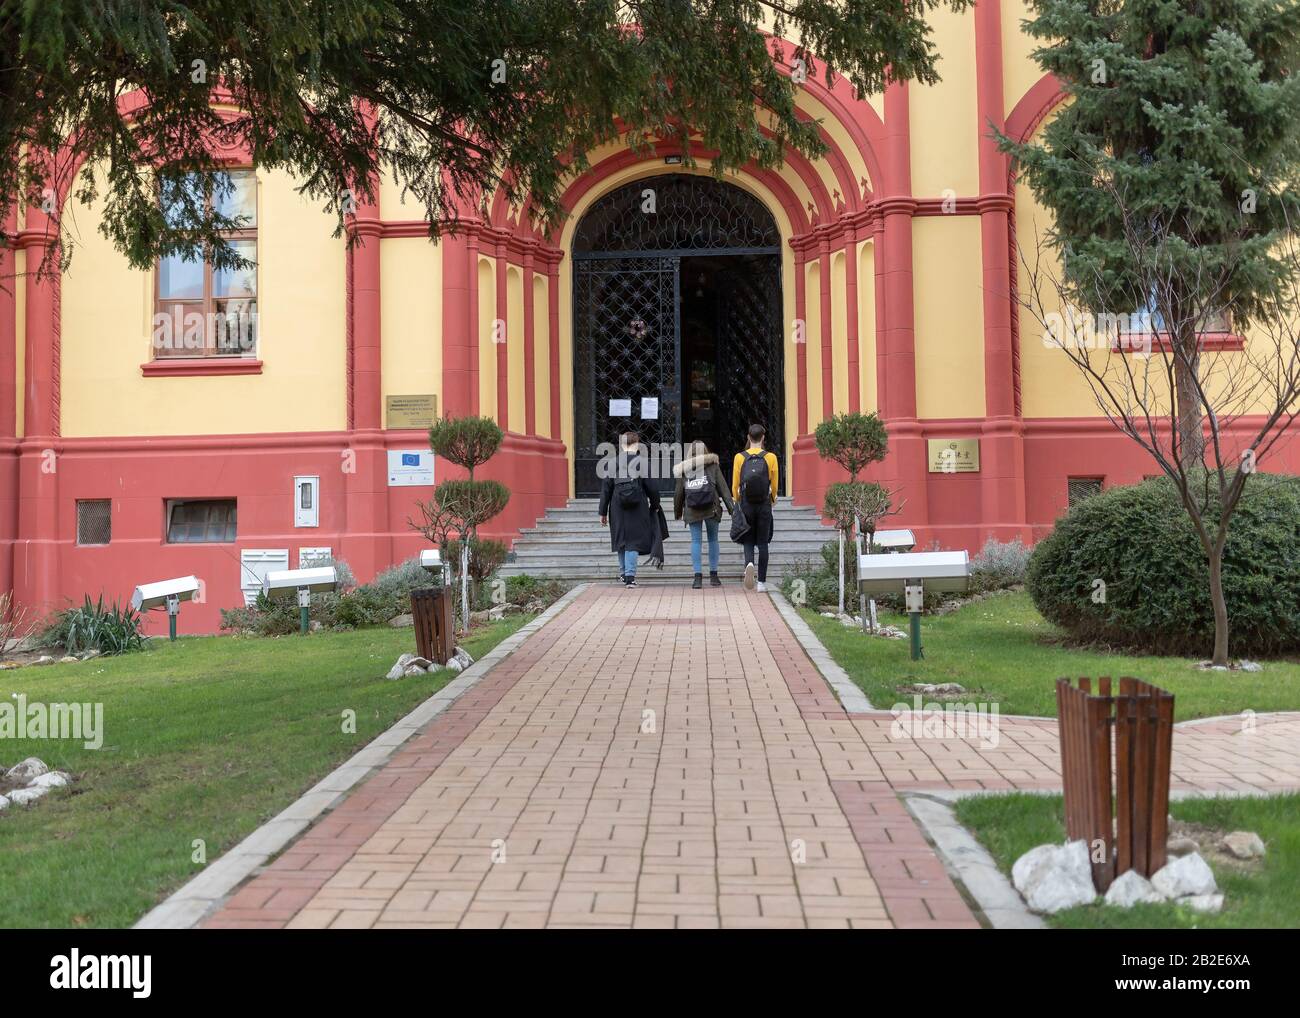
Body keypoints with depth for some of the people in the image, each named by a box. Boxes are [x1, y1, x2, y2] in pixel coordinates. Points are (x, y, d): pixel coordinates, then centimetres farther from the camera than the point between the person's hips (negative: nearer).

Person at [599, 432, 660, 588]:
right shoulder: (642, 461, -5)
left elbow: (606, 488, 2)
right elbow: (650, 486, -2)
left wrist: (603, 512, 7)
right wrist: (655, 504, 13)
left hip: (617, 508, 2)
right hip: (638, 509, -2)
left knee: (621, 539, 17)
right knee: (634, 540, 2)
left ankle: (623, 572, 30)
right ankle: (630, 576, -5)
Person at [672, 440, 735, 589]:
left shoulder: (683, 470, 5)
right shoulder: (713, 466, 4)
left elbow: (678, 493, 7)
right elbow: (723, 487, 1)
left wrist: (677, 512, 17)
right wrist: (731, 507, 2)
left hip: (692, 511, 0)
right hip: (711, 509, 0)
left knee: (696, 541, 4)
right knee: (713, 540, 12)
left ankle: (698, 576, -2)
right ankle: (713, 575, 14)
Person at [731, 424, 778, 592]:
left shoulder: (740, 457, -1)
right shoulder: (770, 457, -2)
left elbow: (735, 485, 2)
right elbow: (774, 484, 3)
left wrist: (737, 502, 18)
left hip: (746, 505, 0)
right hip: (764, 506, 0)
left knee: (748, 541, 9)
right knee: (763, 543, 6)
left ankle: (749, 564, -22)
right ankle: (762, 582, 6)